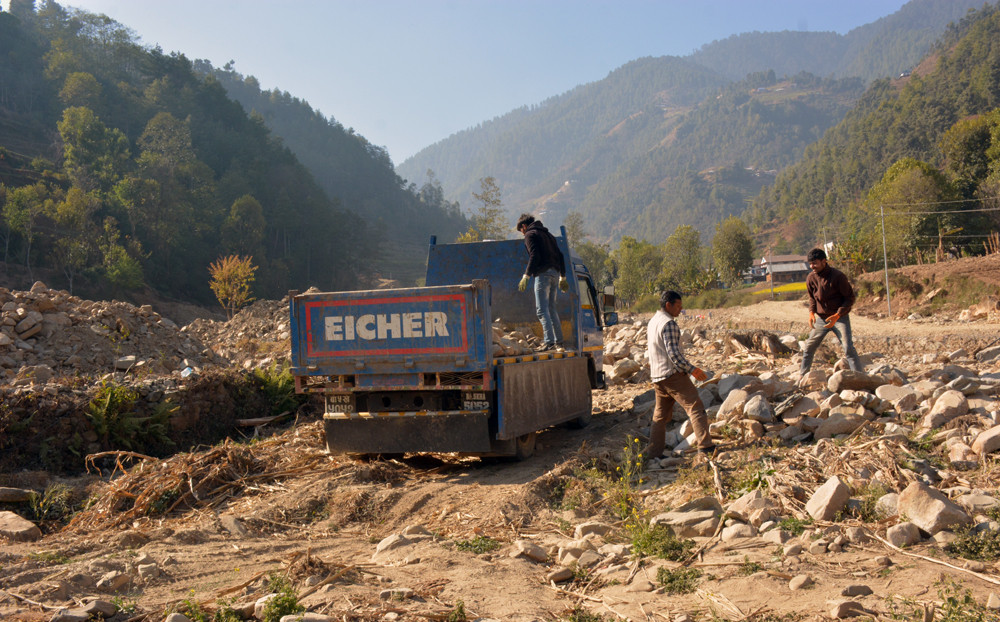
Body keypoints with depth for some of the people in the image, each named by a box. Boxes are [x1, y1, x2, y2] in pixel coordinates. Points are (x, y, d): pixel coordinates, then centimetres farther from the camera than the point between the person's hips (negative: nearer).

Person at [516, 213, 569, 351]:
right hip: (555, 273, 8)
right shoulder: (547, 234, 25)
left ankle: (549, 341, -19)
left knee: (542, 310, -10)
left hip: (543, 273, -8)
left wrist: (526, 276, -16)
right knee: (551, 309, 15)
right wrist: (563, 277, 26)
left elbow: (534, 256, -14)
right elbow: (560, 256, 23)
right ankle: (558, 341, 15)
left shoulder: (530, 235, 1)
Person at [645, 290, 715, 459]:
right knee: (696, 407, -5)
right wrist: (693, 370, -15)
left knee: (660, 415, 14)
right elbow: (673, 353, -20)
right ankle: (705, 445, -9)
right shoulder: (668, 323, -15)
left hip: (657, 377, 9)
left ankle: (653, 451, 14)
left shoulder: (652, 322, 16)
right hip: (673, 374, -9)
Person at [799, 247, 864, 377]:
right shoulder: (811, 278, -2)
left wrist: (837, 315, -22)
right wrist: (811, 312, -6)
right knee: (808, 348, 9)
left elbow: (850, 298, -10)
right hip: (821, 318, 5)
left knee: (848, 348, -16)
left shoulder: (838, 276, -16)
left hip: (839, 317, -5)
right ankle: (802, 376, 24)